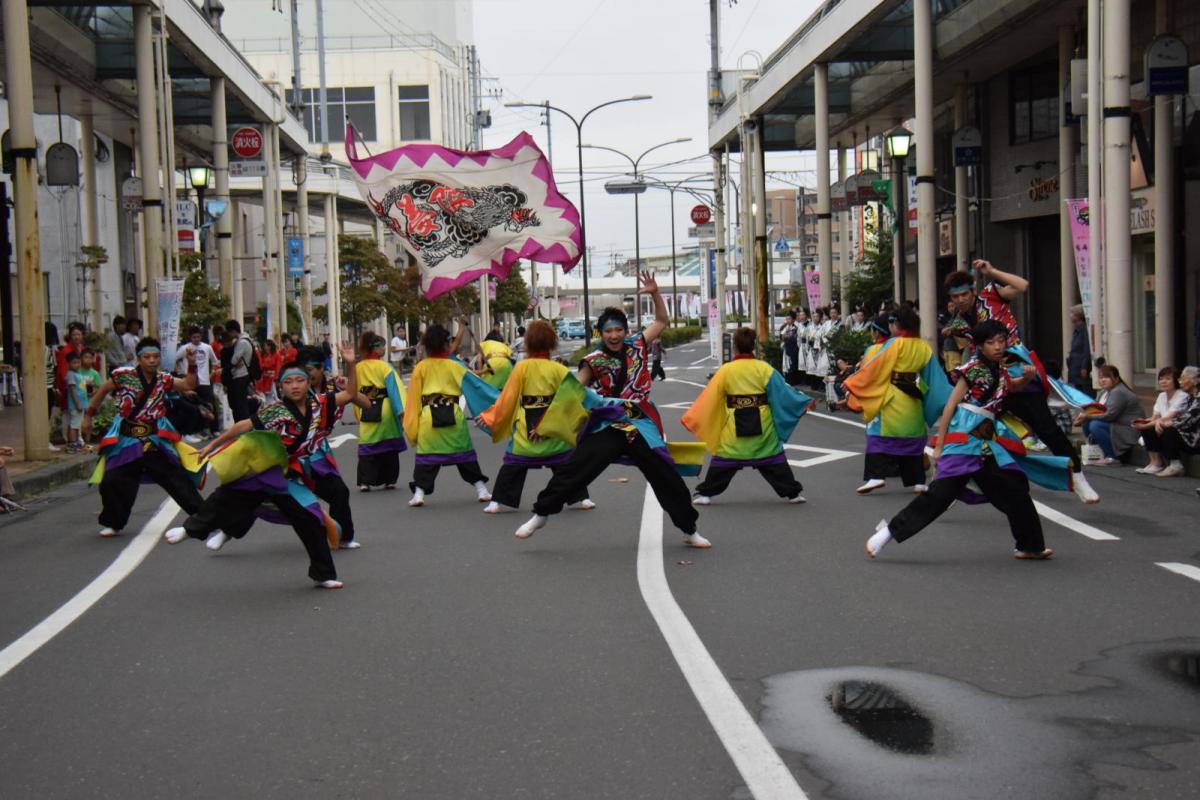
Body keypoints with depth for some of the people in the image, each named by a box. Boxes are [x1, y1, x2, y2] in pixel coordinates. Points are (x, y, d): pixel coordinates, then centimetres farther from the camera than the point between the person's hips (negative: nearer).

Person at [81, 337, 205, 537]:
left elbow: (188, 385, -2)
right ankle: (113, 523, 11)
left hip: (156, 439, 2)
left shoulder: (163, 379, 3)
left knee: (176, 478, 1)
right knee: (113, 482, -7)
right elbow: (102, 391, 6)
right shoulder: (124, 375, -7)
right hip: (126, 439, -2)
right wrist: (88, 415, 10)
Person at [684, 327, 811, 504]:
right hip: (763, 426, 1)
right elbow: (783, 392, -4)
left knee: (723, 459, 11)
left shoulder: (726, 370, -6)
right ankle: (791, 492, 15)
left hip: (734, 428, -1)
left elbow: (709, 399, -2)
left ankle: (705, 493, 11)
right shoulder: (764, 368, -5)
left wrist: (691, 419, 7)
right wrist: (805, 403, 5)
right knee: (774, 459, 13)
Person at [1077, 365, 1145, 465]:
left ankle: (1113, 457, -17)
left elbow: (1109, 415, -26)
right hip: (1114, 425, 10)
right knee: (1086, 424, 0)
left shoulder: (1119, 392, -19)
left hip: (1128, 429, -10)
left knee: (1095, 426, -27)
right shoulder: (1104, 391, 13)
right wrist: (1084, 417, -10)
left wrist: (1087, 417, -22)